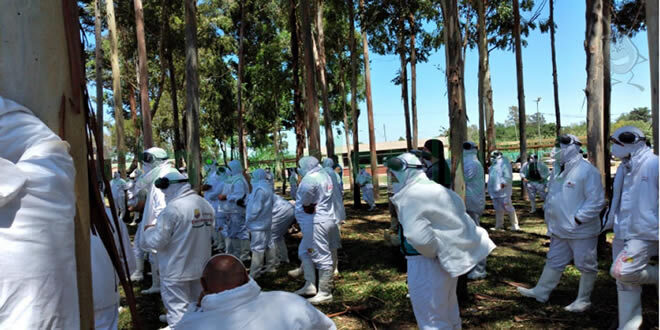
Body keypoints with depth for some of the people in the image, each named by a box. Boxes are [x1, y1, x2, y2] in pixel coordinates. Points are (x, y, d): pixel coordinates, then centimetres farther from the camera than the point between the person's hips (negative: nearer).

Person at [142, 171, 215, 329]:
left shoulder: (173, 208, -21)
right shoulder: (206, 205, 0)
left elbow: (157, 242, -18)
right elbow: (210, 235, 11)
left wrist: (148, 230, 1)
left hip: (176, 271, -7)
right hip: (200, 268, 7)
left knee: (177, 309, 6)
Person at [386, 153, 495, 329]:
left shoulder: (410, 196, -22)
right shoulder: (433, 188, 7)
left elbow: (418, 236, -35)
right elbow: (456, 214, 15)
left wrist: (433, 252, -15)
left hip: (426, 264, -9)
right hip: (447, 260, 9)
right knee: (448, 311, 27)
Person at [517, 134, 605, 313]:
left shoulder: (587, 171, -17)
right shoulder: (560, 170, 10)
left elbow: (596, 201, -20)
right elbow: (552, 197, 19)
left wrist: (577, 219, -22)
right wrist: (551, 224, 14)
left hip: (581, 231, -8)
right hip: (560, 231, 8)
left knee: (586, 265, 9)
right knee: (554, 261, 17)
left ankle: (583, 300, 23)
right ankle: (541, 292, 27)